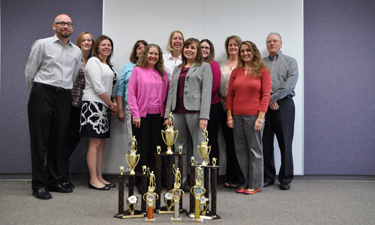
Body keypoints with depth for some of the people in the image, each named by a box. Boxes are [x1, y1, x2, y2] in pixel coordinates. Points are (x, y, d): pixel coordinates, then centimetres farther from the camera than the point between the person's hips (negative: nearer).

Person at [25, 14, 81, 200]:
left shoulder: (76, 51, 15)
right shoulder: (42, 44, 3)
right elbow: (29, 71, 4)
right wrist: (37, 93, 10)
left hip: (64, 97, 4)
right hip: (43, 94, -4)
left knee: (57, 141, 8)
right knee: (40, 141, -3)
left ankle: (54, 181, 17)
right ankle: (39, 185, 0)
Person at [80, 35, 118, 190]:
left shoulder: (108, 66, 22)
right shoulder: (93, 62, -4)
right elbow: (98, 87, -13)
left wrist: (113, 103, 4)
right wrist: (111, 104, -7)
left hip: (105, 107, 9)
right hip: (93, 104, -9)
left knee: (101, 143, 8)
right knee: (94, 143, -9)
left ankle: (99, 177, 12)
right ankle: (93, 180, -5)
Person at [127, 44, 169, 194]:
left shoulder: (163, 73, 13)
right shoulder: (137, 70, 4)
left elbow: (166, 95, 13)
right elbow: (131, 93, -1)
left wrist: (166, 114, 3)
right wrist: (135, 114, -8)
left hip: (158, 115, 3)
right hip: (142, 115, -3)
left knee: (156, 147, 3)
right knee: (142, 147, 0)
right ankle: (140, 182, 8)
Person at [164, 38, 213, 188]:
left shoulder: (204, 67, 6)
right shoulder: (177, 69, 22)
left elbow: (206, 92, -4)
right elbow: (171, 92, 19)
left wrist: (204, 116, -14)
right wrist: (167, 115, 10)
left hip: (194, 111, -5)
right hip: (178, 112, 5)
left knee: (198, 145, -4)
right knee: (180, 146, 7)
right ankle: (180, 182, 15)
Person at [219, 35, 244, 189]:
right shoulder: (222, 66, 17)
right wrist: (222, 101, 0)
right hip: (225, 108, 5)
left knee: (238, 142, -5)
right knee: (229, 142, 7)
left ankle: (238, 178, 5)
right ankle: (230, 177, 15)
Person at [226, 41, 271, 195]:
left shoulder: (263, 71, 1)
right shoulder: (236, 72, 12)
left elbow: (265, 95, -4)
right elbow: (230, 95, 11)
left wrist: (260, 117, -12)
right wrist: (229, 115, 3)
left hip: (253, 116, -4)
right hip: (237, 116, 4)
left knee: (254, 150, 2)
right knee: (240, 150, 8)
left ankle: (255, 184, 12)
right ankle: (246, 182, 20)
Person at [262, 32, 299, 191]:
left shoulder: (290, 62, 9)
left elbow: (290, 83, -5)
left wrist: (273, 97, -10)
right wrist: (268, 101, -9)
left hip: (284, 104, -2)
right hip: (264, 106, 2)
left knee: (285, 143, -2)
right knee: (266, 143, 4)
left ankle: (285, 179, 8)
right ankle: (268, 177, 14)